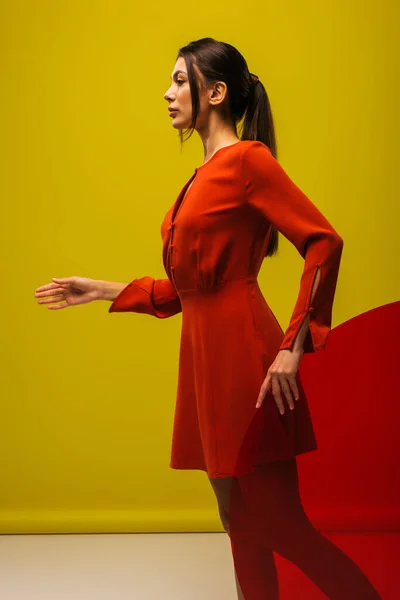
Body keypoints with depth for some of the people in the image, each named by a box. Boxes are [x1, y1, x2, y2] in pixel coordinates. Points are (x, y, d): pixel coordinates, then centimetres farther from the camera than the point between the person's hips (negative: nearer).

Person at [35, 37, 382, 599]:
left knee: (274, 521, -4)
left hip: (242, 353, -9)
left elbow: (324, 241, -16)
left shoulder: (246, 158, -8)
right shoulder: (205, 175, 18)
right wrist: (105, 290, 17)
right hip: (206, 353, 9)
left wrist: (293, 346, -19)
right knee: (241, 521, 14)